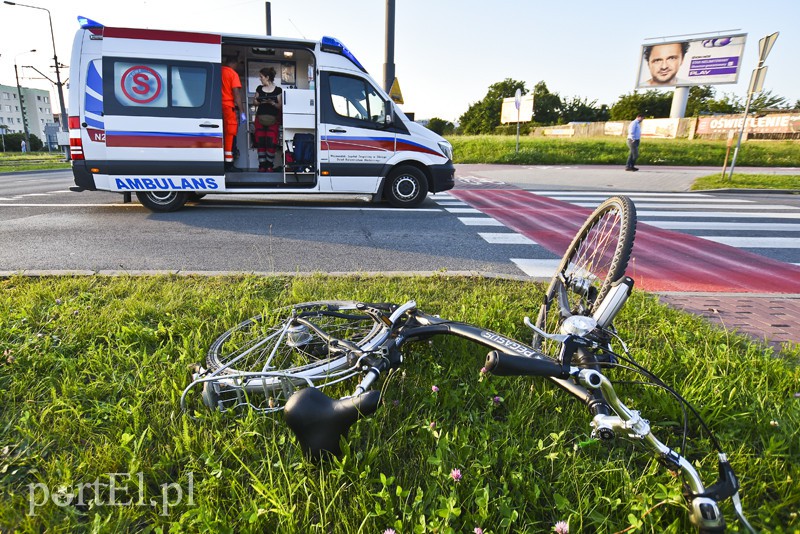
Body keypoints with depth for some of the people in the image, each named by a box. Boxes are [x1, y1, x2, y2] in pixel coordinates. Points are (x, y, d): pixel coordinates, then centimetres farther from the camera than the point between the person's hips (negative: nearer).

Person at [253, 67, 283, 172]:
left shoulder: (277, 90, 0)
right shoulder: (259, 88, 13)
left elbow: (280, 106, 0)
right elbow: (254, 102, 17)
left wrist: (272, 103, -18)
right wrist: (259, 101, -4)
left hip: (272, 119, -4)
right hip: (260, 117, 4)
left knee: (271, 143, -9)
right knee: (260, 142, 0)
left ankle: (270, 165, 5)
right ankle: (262, 165, 6)